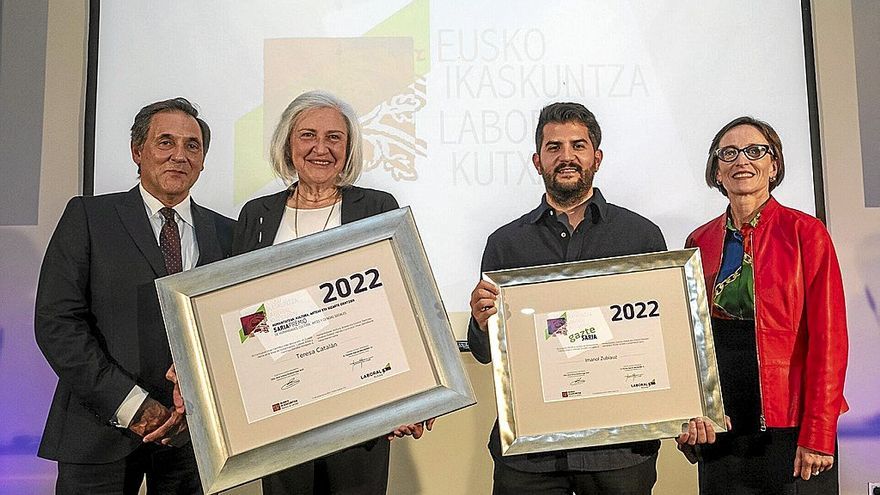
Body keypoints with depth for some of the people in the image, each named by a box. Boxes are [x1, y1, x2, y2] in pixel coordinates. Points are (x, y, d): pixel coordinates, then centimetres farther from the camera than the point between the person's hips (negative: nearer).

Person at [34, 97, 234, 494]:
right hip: (102, 429, -2)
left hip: (192, 432, 2)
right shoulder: (87, 217, 1)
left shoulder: (225, 233, 8)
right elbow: (56, 322, -7)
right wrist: (130, 404, -13)